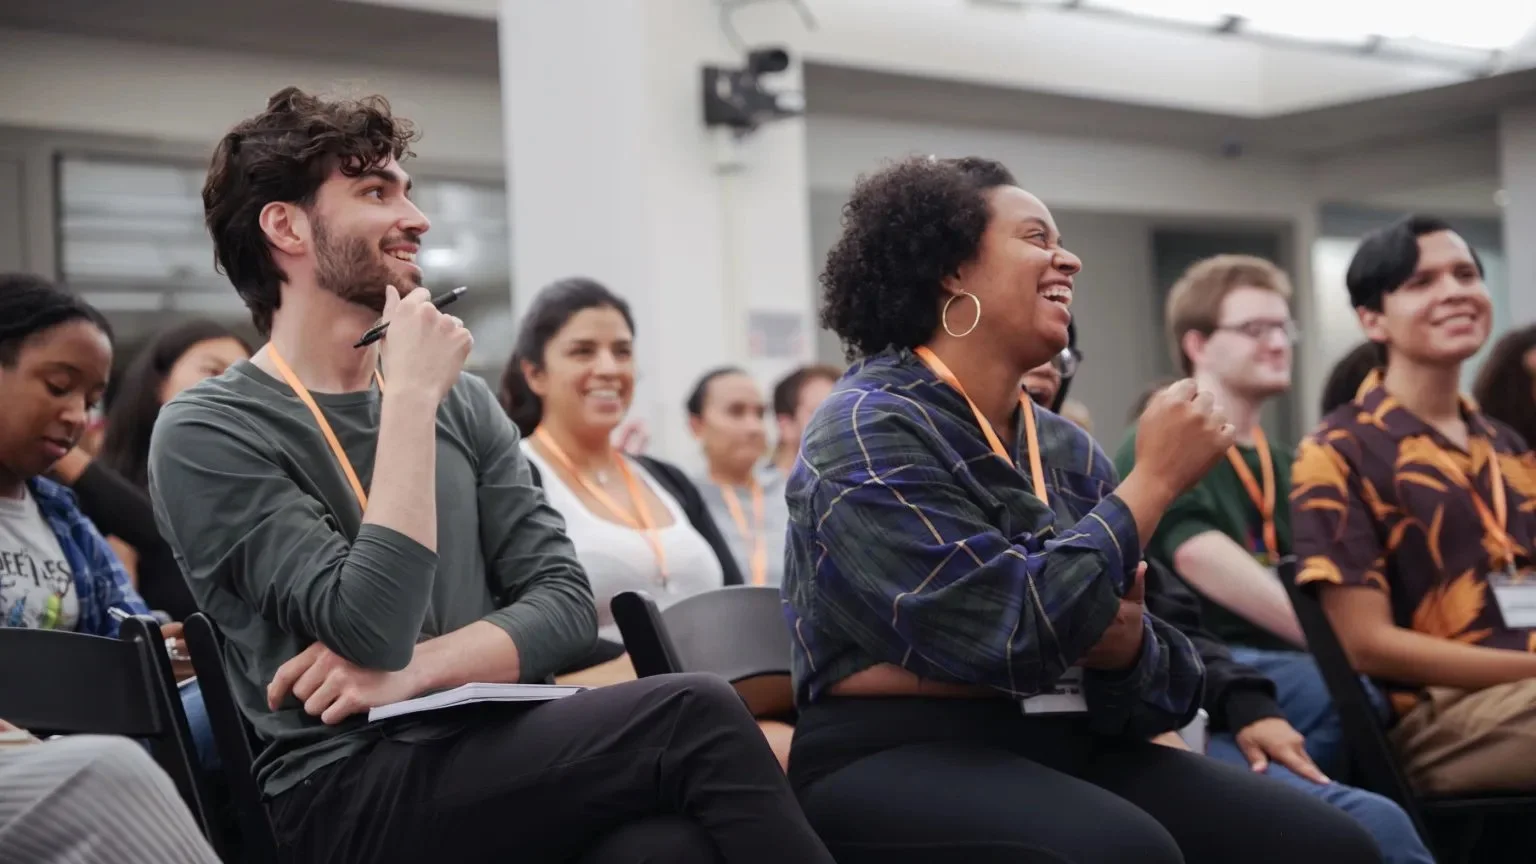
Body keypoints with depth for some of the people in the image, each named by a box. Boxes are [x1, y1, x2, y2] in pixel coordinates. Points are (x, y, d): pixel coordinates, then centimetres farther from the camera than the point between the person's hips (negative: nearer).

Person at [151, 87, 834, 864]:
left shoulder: (464, 402, 14)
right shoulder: (205, 434, -4)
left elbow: (565, 604, 5)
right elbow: (373, 629, -16)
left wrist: (414, 670, -12)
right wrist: (412, 397, -14)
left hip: (490, 759, 4)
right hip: (349, 794, -4)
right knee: (695, 715, -25)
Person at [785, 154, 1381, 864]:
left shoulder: (1068, 449, 10)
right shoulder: (868, 429, -10)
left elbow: (1162, 690, 10)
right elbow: (1012, 633, -22)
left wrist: (1126, 645, -13)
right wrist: (1155, 478, -14)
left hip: (1069, 749, 6)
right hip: (901, 759, -6)